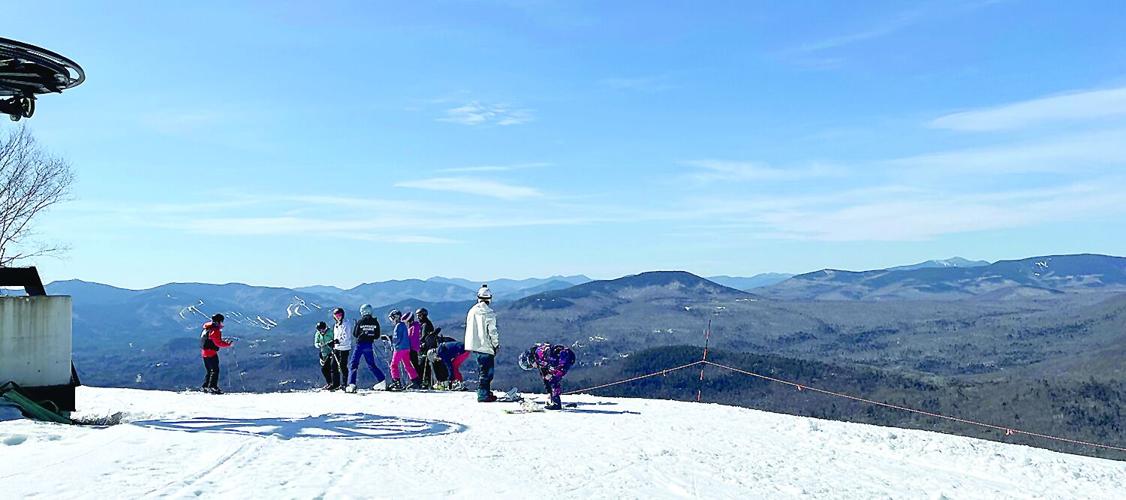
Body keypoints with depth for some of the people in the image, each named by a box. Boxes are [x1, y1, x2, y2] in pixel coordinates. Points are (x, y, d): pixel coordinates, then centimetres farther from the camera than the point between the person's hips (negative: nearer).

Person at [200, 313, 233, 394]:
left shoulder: (208, 328, 14)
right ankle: (212, 387, -12)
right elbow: (218, 343, -19)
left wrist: (223, 341, 12)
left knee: (209, 370, 18)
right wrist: (228, 344, -11)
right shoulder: (215, 330, -16)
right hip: (211, 352, -10)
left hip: (204, 352, 10)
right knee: (215, 370, -7)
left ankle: (205, 386, 22)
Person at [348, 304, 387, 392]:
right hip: (370, 345, 4)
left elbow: (354, 334, -1)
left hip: (360, 345, -4)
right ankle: (382, 380, 12)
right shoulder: (375, 322, 1)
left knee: (354, 364, 1)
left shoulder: (360, 322, -8)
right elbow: (377, 336, 5)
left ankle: (351, 384, -10)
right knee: (371, 365, 16)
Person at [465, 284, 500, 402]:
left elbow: (468, 328, 13)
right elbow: (492, 331, -15)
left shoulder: (472, 311, 6)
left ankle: (486, 392, 26)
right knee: (487, 372, 0)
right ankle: (483, 395, -1)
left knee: (484, 370, 19)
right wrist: (496, 344, -2)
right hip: (486, 346, -7)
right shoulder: (489, 313, -14)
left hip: (475, 345, 7)